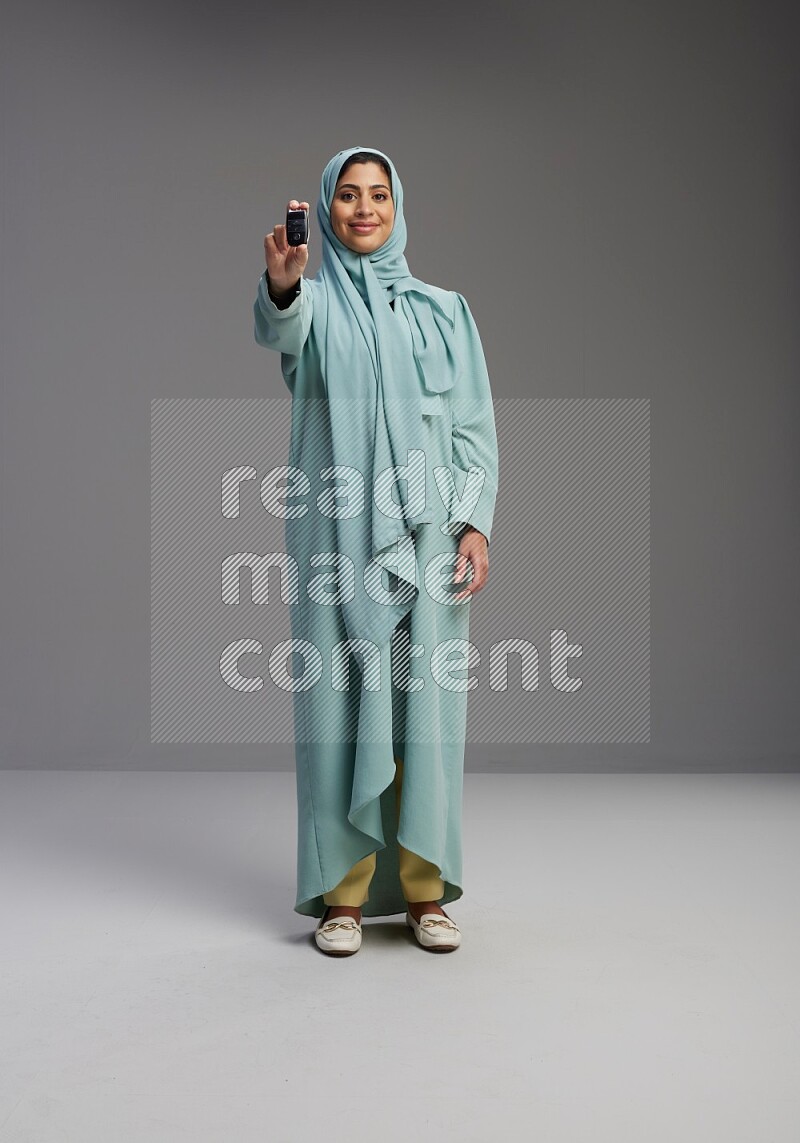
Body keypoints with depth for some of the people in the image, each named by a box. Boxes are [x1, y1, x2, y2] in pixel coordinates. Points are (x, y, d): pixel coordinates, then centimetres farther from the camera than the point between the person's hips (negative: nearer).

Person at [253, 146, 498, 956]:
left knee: (426, 703, 2)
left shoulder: (442, 310, 14)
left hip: (426, 535, 2)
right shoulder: (314, 300, 7)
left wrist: (475, 522, -4)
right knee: (340, 700, -1)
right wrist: (281, 282, -42)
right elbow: (279, 330, -19)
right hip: (338, 536, -1)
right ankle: (342, 889, 8)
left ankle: (425, 889, 11)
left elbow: (475, 424, 9)